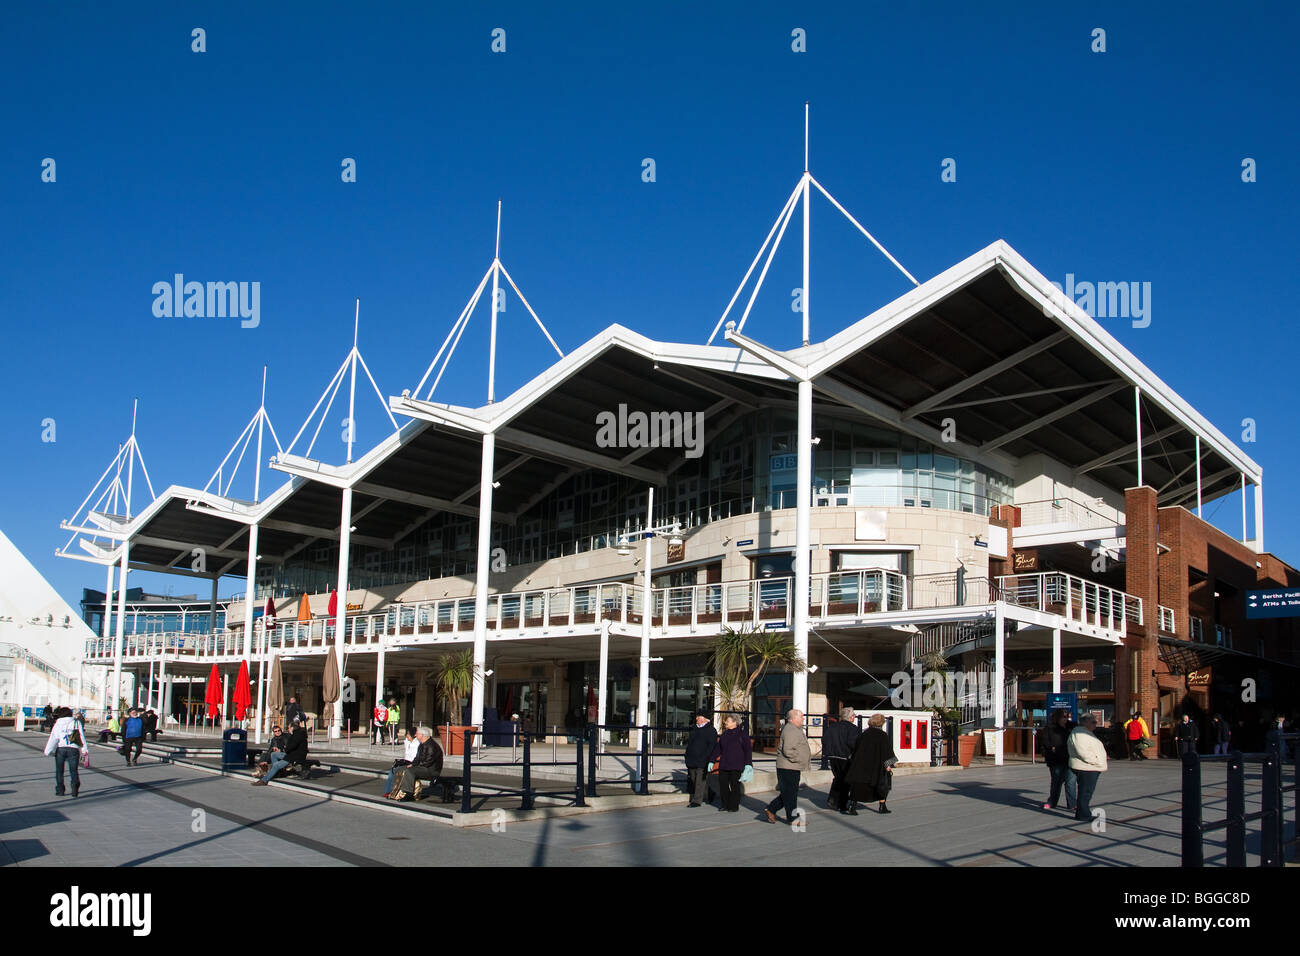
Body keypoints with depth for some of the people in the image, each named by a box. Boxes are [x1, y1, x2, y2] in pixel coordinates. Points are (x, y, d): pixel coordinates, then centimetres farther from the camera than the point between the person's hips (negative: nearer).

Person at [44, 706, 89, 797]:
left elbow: (53, 738, -1)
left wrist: (47, 751, 0)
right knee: (73, 770, 6)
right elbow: (82, 736, 5)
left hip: (60, 749, -1)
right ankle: (75, 783, -21)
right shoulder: (77, 722, 10)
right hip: (73, 749, 1)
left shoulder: (57, 724, 6)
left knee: (59, 771, 13)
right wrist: (85, 749, 5)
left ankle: (60, 790, 13)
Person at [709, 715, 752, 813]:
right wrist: (712, 761, 14)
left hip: (736, 765, -6)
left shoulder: (742, 733, -3)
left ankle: (734, 807, 9)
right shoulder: (724, 734, 13)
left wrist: (748, 764, -12)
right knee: (723, 783, 4)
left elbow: (748, 749, -5)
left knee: (734, 785, -1)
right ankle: (725, 805, 17)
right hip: (724, 764, 6)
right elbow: (717, 749, 17)